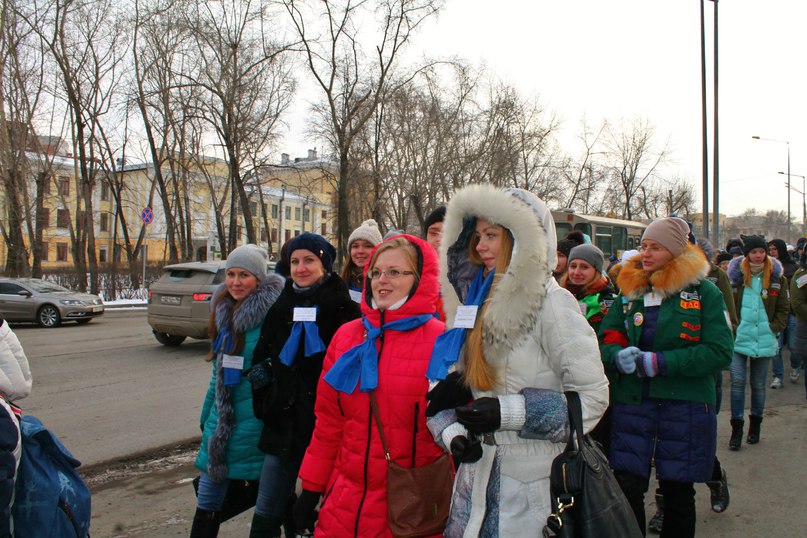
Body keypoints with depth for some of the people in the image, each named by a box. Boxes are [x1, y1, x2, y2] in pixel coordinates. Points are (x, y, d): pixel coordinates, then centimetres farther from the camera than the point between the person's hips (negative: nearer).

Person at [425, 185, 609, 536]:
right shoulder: (478, 303, 8)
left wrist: (509, 412, -22)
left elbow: (592, 396, -16)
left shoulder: (551, 302, -13)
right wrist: (452, 432, -8)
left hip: (532, 481, -6)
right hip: (477, 473, 6)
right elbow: (453, 387, 11)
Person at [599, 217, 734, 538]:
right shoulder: (630, 289, 8)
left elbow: (720, 352, -10)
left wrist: (658, 362, -17)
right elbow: (605, 339, 10)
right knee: (626, 487, -1)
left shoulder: (704, 291, -3)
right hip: (632, 401, 2)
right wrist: (618, 356, -14)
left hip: (686, 404, -2)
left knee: (678, 491, 10)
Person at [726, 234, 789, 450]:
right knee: (737, 381, -7)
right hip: (738, 338, -1)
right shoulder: (736, 275, 0)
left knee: (758, 384, 10)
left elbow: (784, 308, 9)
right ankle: (736, 428, 3)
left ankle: (755, 426, 26)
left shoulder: (777, 277, 4)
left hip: (764, 340, 1)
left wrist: (775, 328, -3)